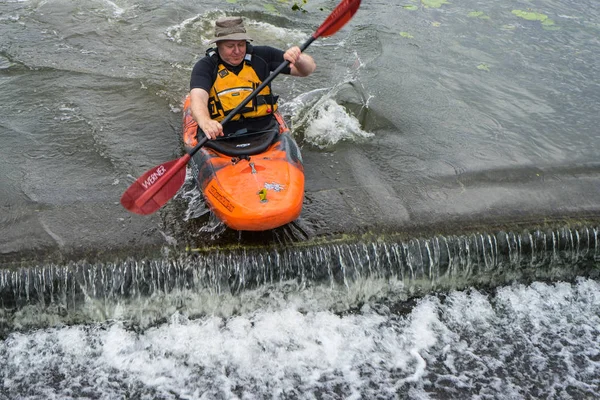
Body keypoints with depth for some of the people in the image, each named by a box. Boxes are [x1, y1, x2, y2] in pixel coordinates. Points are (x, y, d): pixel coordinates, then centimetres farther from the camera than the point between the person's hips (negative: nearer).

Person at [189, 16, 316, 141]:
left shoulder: (261, 56, 5)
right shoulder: (206, 66, 0)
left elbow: (309, 68, 6)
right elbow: (197, 98, -20)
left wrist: (298, 59, -19)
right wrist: (205, 122, -43)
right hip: (220, 132, -1)